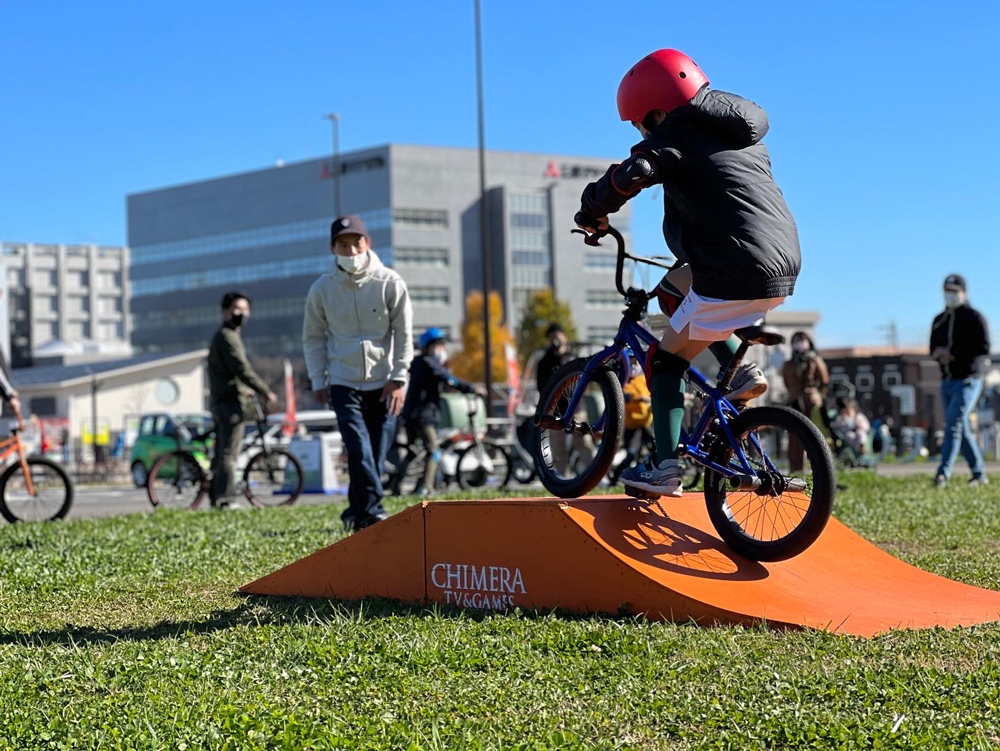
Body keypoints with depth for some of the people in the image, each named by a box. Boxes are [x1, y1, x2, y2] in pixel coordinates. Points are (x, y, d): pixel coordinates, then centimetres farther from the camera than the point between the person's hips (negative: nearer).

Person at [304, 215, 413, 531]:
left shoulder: (389, 282, -2)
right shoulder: (322, 289, 1)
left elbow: (404, 333, 2)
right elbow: (313, 338, 11)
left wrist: (399, 378, -5)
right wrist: (318, 381, 6)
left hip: (383, 382, 0)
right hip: (343, 383, 0)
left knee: (377, 453, 2)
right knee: (358, 448, -18)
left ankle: (357, 512, 16)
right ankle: (372, 510, -22)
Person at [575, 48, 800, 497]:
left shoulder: (678, 135, -2)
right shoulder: (743, 135, 23)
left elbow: (630, 176, -20)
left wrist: (592, 213, -1)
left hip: (735, 274, -8)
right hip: (785, 269, 8)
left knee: (667, 360, 6)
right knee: (673, 291, 28)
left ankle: (666, 469, 0)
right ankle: (741, 372, 15)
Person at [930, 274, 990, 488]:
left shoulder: (974, 318, -7)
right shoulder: (939, 320, 13)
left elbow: (983, 349, -16)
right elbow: (934, 350, 15)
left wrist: (951, 354, -20)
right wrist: (940, 354, -9)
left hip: (967, 380, -7)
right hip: (947, 382, 7)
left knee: (953, 425, -17)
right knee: (962, 430, 9)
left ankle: (943, 473, -22)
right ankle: (979, 474, 17)